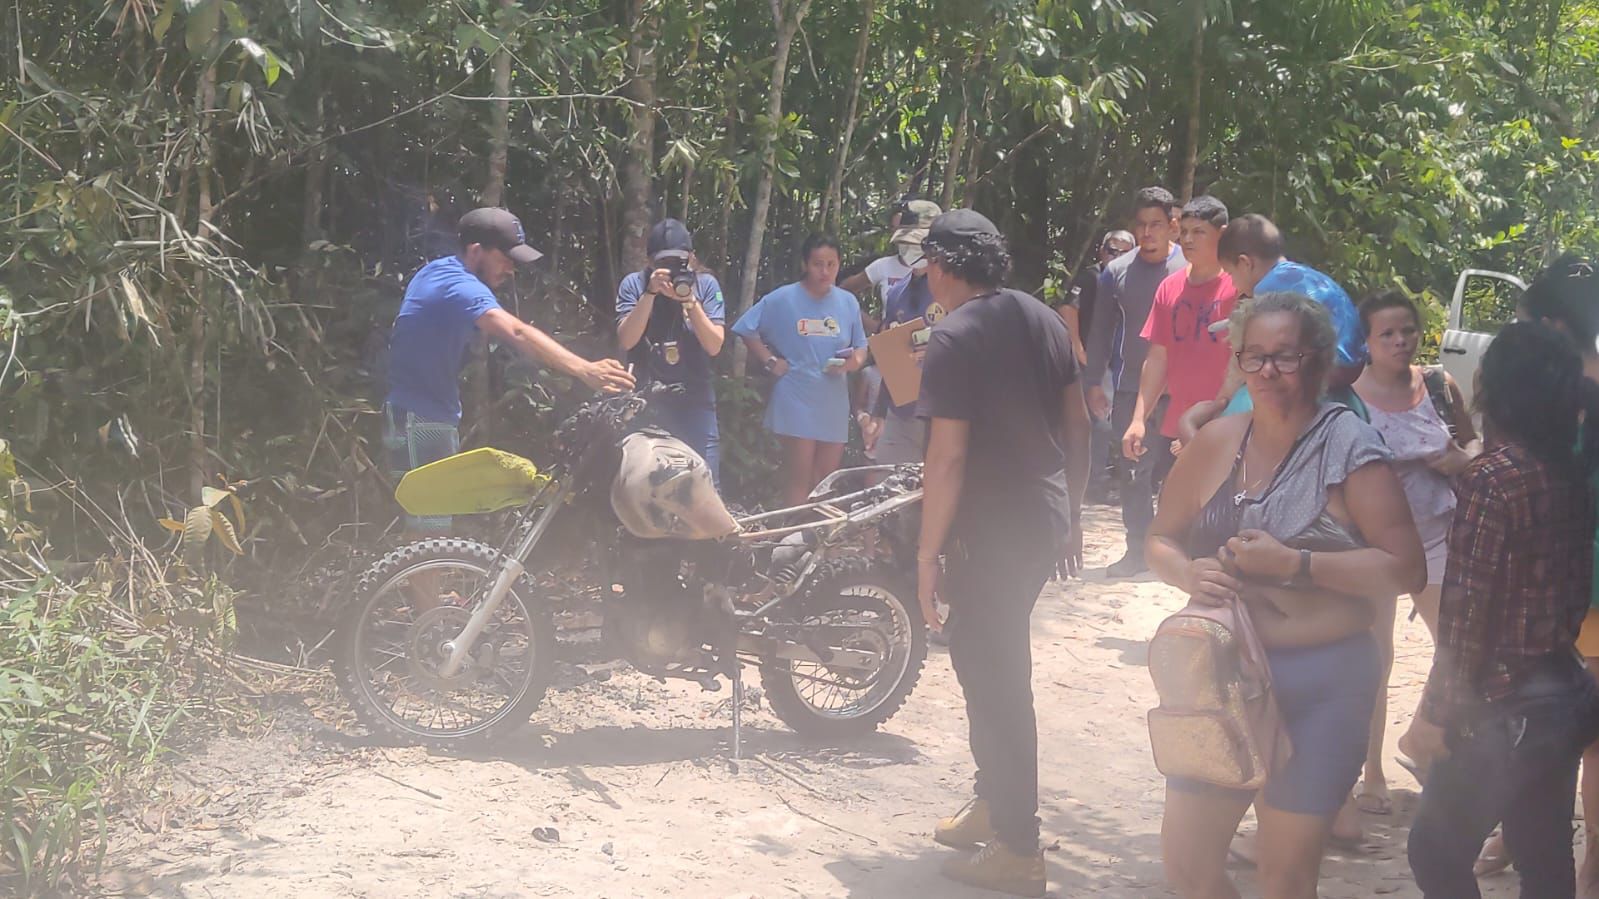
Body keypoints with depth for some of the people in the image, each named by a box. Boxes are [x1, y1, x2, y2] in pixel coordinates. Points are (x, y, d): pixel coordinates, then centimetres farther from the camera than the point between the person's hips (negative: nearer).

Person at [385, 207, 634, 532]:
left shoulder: (436, 271, 8)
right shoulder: (460, 287, -23)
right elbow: (518, 334, -40)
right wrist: (585, 371, -51)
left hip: (433, 418, 11)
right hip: (420, 423, -11)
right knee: (431, 530, -10)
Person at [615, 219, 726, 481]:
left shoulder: (706, 285, 0)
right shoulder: (633, 285, -1)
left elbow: (714, 346, -8)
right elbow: (627, 340, -12)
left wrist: (689, 301, -19)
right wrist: (650, 293, -20)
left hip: (695, 401, 0)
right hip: (646, 400, 0)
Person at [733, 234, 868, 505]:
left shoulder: (848, 302, 7)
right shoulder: (782, 299, -5)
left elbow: (861, 348, 13)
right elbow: (748, 331, -2)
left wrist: (855, 360, -9)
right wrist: (771, 362, -9)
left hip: (834, 404, 5)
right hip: (797, 401, -5)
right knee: (799, 481, -6)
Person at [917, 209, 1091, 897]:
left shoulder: (955, 337, -15)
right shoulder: (1043, 319, 8)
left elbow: (948, 457, -19)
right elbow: (1077, 424, 12)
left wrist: (928, 554, -13)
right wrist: (1070, 515, 20)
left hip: (992, 531, -8)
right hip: (1046, 519, 8)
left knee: (994, 676, 1)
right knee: (994, 661, 22)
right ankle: (994, 803, 34)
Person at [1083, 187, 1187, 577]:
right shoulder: (1117, 272, 5)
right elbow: (1101, 331, 11)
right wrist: (1094, 383, 8)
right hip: (1132, 388, 3)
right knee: (1134, 472, 6)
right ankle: (1138, 549, 16)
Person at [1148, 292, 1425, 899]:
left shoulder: (1349, 448, -10)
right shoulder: (1217, 443, 3)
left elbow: (1406, 570, -15)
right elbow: (1161, 540, 12)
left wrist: (1294, 563, -22)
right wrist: (1191, 574, -10)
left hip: (1323, 679, -4)